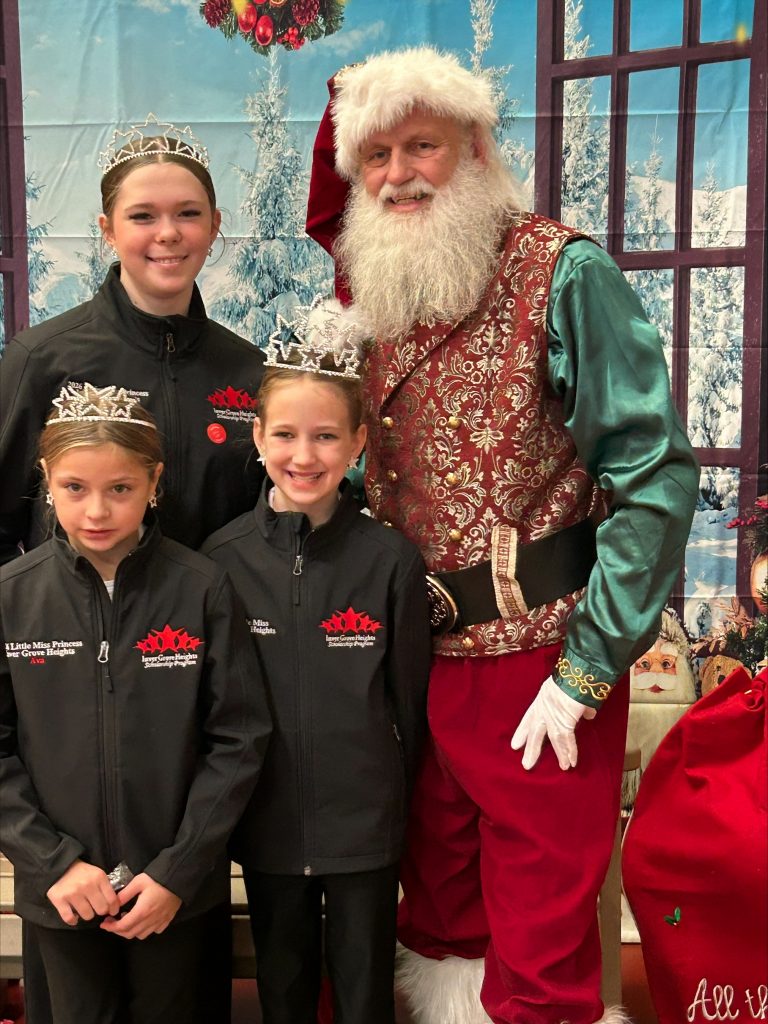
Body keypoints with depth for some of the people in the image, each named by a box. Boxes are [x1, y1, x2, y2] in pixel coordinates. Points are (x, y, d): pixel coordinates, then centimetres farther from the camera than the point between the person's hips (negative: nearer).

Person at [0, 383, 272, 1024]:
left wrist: (179, 871, -10)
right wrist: (53, 862, -10)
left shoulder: (202, 589, -12)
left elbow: (239, 738, -9)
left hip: (178, 887, -1)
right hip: (61, 891, 1)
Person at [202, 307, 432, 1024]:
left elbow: (409, 698, -1)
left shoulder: (391, 560, -10)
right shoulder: (222, 559, -7)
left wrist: (398, 799, 5)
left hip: (365, 823, -1)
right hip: (266, 823, 2)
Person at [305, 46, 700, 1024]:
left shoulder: (563, 274, -10)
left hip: (538, 654, -5)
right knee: (438, 901, 21)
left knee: (542, 934, 7)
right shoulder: (378, 299, 7)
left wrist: (588, 671, -16)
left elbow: (656, 475, -14)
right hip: (419, 655, 6)